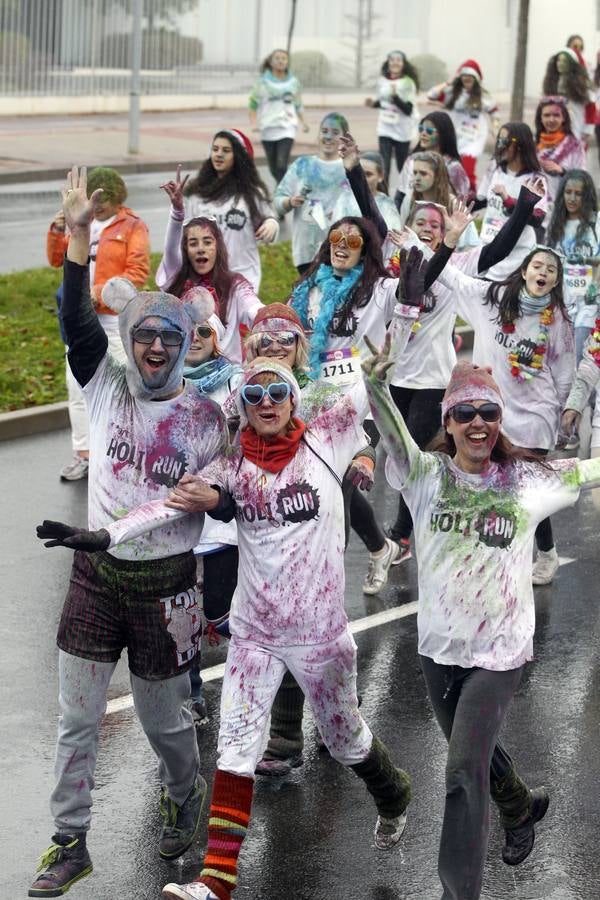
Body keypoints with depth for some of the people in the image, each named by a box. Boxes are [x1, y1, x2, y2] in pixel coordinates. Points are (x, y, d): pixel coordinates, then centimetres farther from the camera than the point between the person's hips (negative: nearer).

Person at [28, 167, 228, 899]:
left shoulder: (205, 417, -4)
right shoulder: (106, 387, -3)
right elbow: (77, 319, -16)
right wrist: (78, 235, -25)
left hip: (164, 582, -1)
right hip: (96, 573, 2)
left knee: (164, 719, 13)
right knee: (76, 719, 5)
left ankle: (183, 800, 42)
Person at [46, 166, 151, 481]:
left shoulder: (132, 227, -4)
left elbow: (138, 273, -12)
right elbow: (58, 259, 14)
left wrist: (100, 292, -20)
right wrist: (57, 231, -4)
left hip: (116, 317, -5)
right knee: (77, 384, 2)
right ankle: (83, 455, 8)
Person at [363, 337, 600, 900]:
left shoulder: (528, 480, -6)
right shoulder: (427, 475, -7)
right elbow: (394, 438, -26)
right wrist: (375, 386, -45)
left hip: (500, 650, -3)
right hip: (438, 646, 3)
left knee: (464, 772, -11)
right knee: (475, 752, 25)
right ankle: (521, 807, 56)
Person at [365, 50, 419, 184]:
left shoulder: (408, 83, -10)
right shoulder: (382, 81, 5)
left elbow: (408, 110, -15)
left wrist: (395, 96, -29)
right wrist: (373, 103, -2)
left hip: (402, 131, -3)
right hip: (385, 129, 3)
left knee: (403, 167, 6)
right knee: (384, 167, -6)